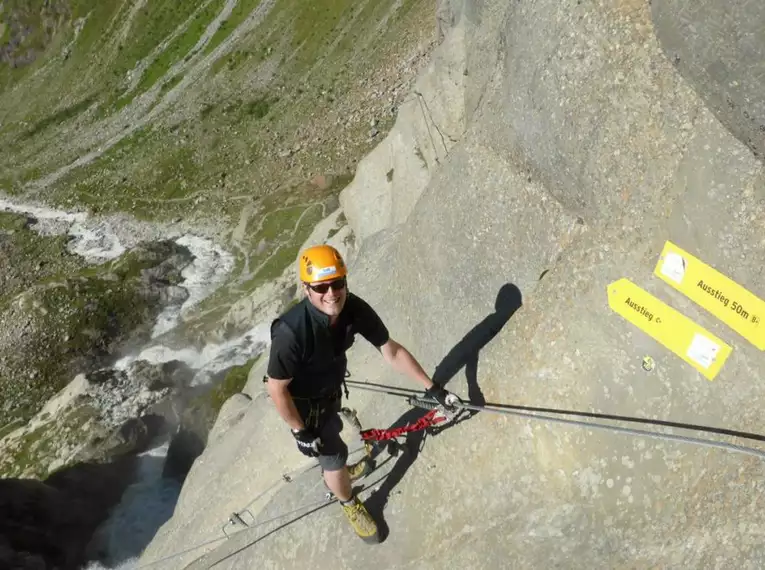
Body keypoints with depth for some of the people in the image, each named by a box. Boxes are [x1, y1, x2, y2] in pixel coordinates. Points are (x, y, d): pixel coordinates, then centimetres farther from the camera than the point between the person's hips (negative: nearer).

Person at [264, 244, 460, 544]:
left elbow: (392, 352, -15)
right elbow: (276, 388, -29)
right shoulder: (290, 332, -42)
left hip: (331, 388, 5)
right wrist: (301, 432, -19)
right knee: (333, 454, 9)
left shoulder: (355, 309, -27)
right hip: (303, 400, -5)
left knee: (331, 436, 31)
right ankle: (351, 506, 39)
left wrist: (432, 388, -13)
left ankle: (331, 469, 64)